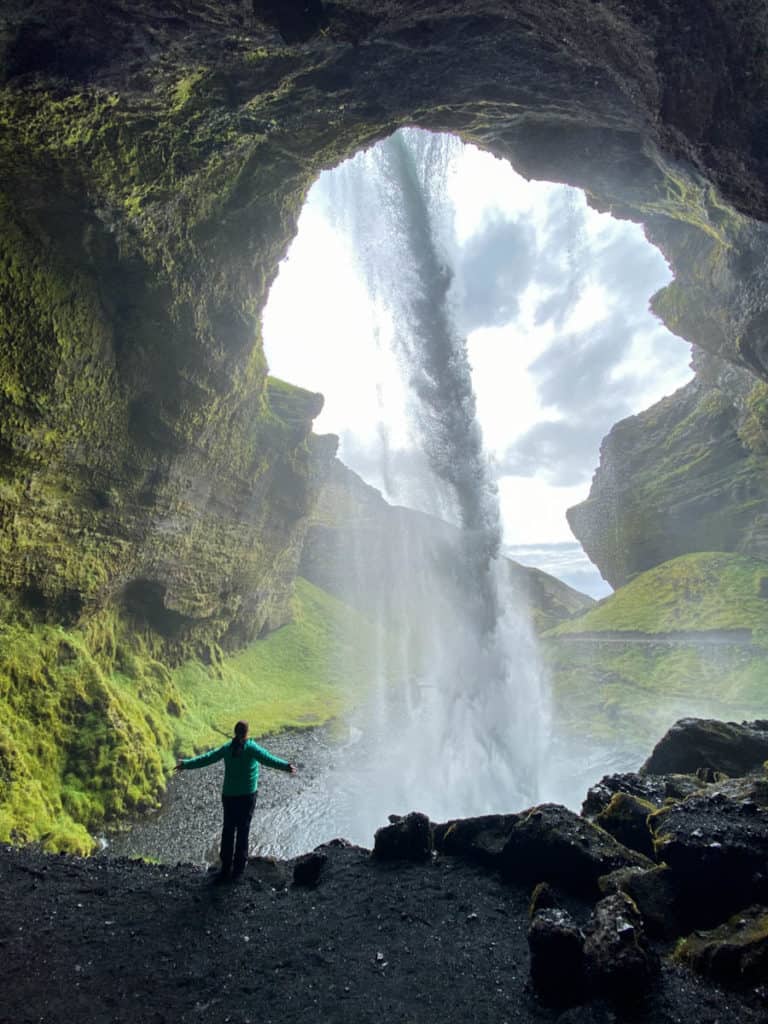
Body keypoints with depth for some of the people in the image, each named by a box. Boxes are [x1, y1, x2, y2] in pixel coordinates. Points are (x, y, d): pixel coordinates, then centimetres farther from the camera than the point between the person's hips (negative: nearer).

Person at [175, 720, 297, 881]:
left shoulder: (227, 748, -1)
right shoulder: (251, 747, -12)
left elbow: (206, 758, 4)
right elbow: (267, 758, -28)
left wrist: (186, 764, 16)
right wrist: (285, 766, -38)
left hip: (229, 794, 3)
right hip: (247, 795, -3)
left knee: (228, 830, 12)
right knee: (243, 830, 8)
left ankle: (226, 867, 15)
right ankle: (239, 867, 14)